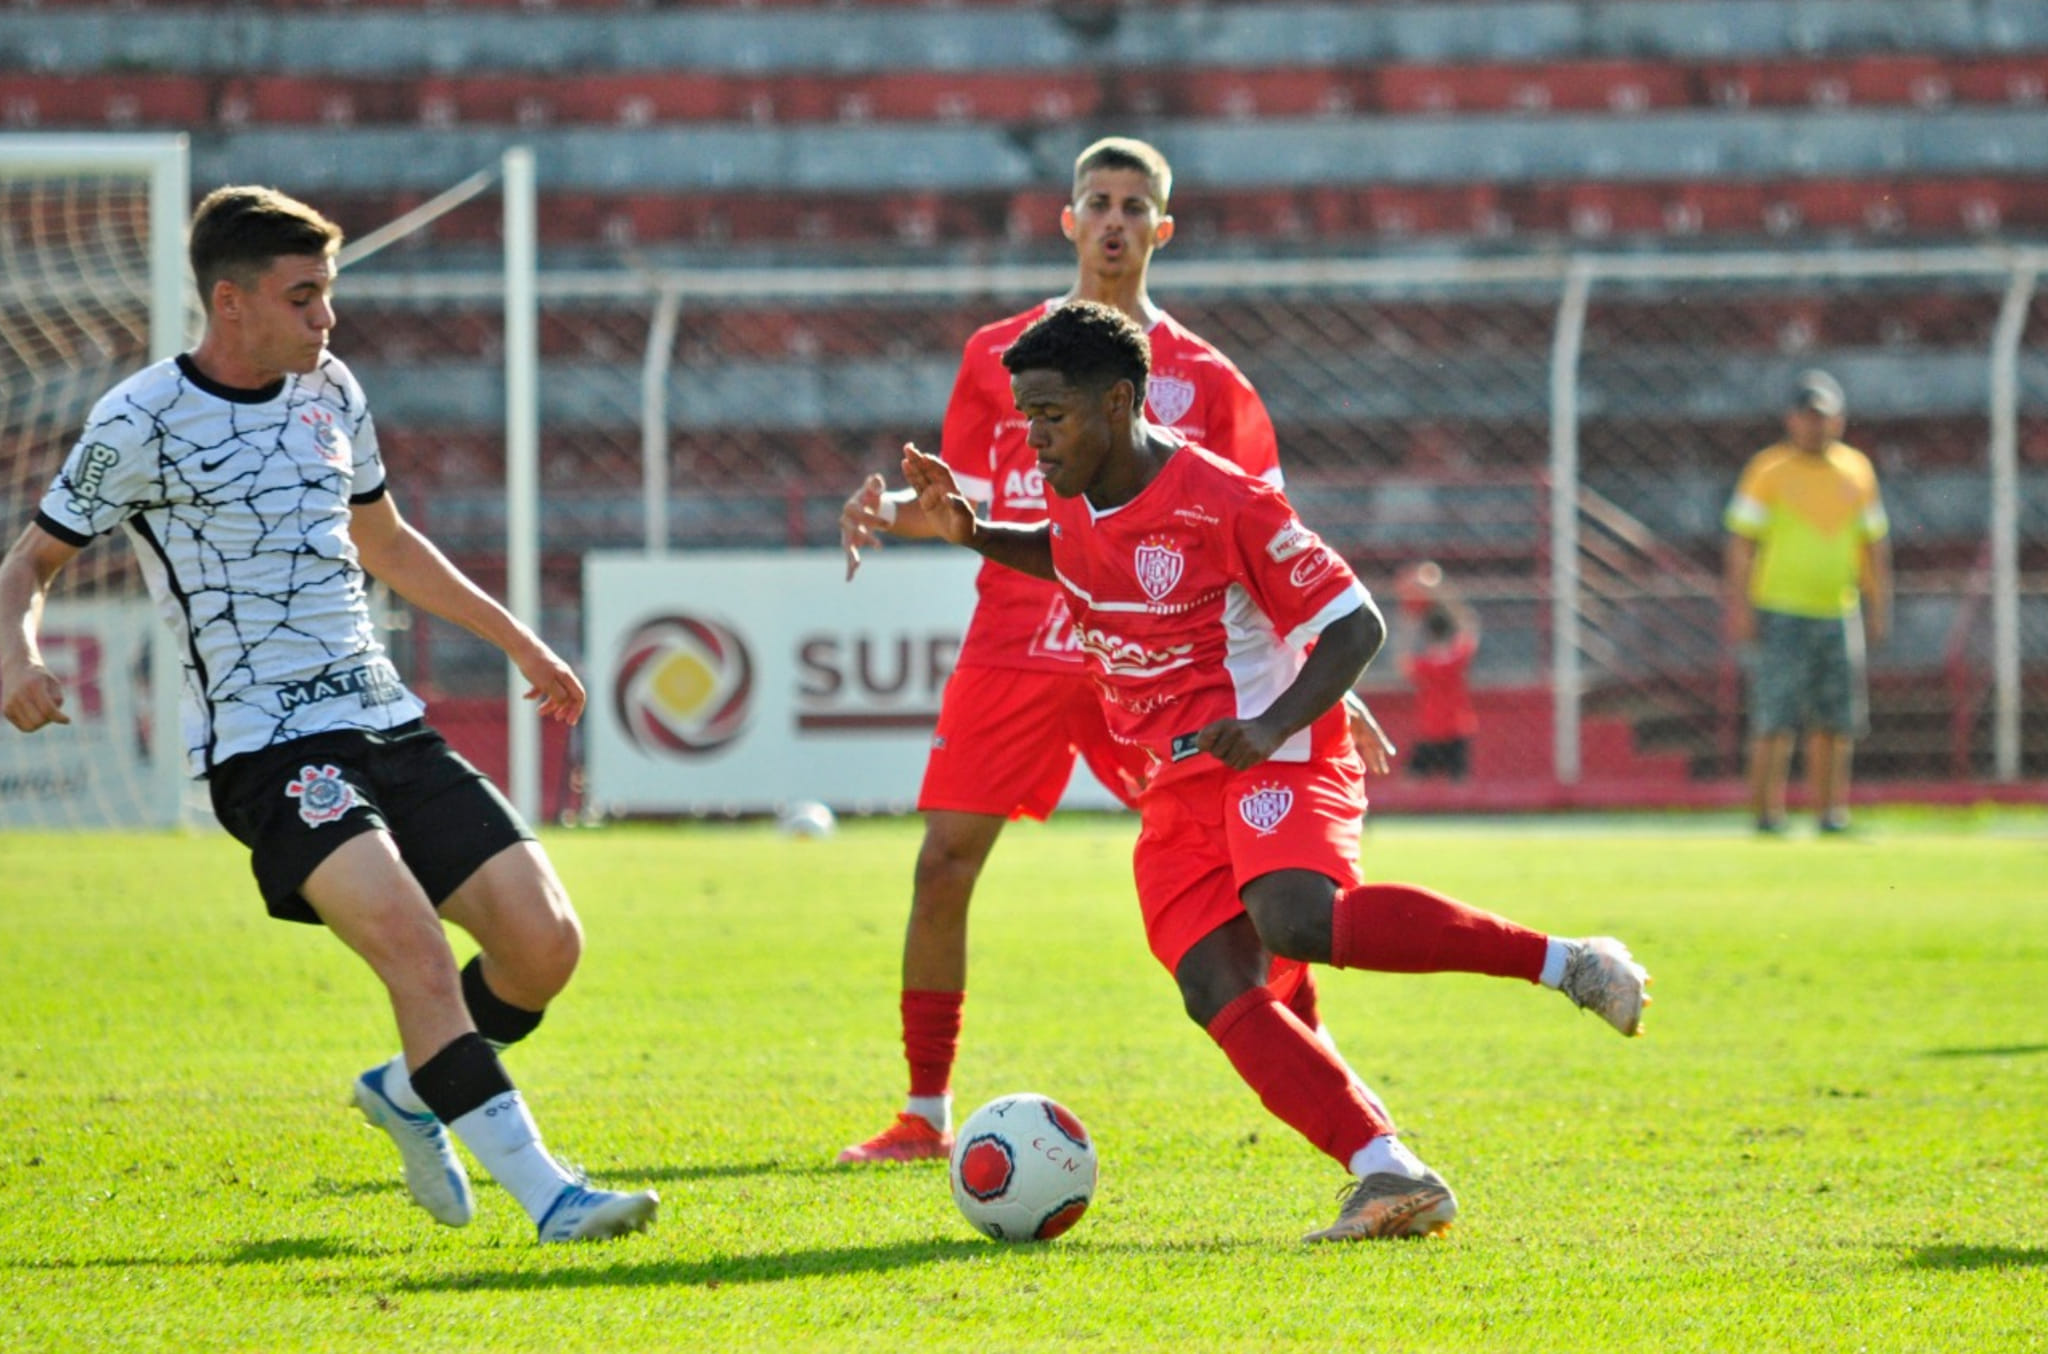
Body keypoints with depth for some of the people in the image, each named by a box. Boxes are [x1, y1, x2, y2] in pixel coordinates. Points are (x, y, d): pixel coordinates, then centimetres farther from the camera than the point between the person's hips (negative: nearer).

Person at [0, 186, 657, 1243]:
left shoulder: (330, 391, 13)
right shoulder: (143, 423, -5)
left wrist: (518, 641, 33)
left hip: (385, 722, 7)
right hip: (266, 748, -7)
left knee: (544, 941, -6)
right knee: (410, 938, -29)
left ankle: (410, 1094, 22)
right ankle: (543, 1192, -30)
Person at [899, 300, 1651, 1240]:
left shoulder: (1225, 506, -17)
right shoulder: (1074, 495, 6)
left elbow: (1356, 623, -13)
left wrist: (1274, 726, -25)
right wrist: (973, 535, 15)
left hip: (1275, 760, -7)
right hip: (1178, 787, 7)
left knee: (1297, 922, -35)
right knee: (1218, 993, -15)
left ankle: (1564, 962, -24)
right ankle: (1392, 1179, -21)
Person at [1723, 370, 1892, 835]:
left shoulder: (1857, 470, 10)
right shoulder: (1769, 470, -3)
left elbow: (1874, 544, 16)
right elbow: (1741, 540, -5)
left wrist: (1879, 606, 10)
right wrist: (1739, 606, -12)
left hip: (1839, 612, 5)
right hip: (1779, 615, -5)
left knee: (1836, 721, 4)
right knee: (1777, 719, -9)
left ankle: (1831, 814, 11)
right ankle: (1766, 813, -6)